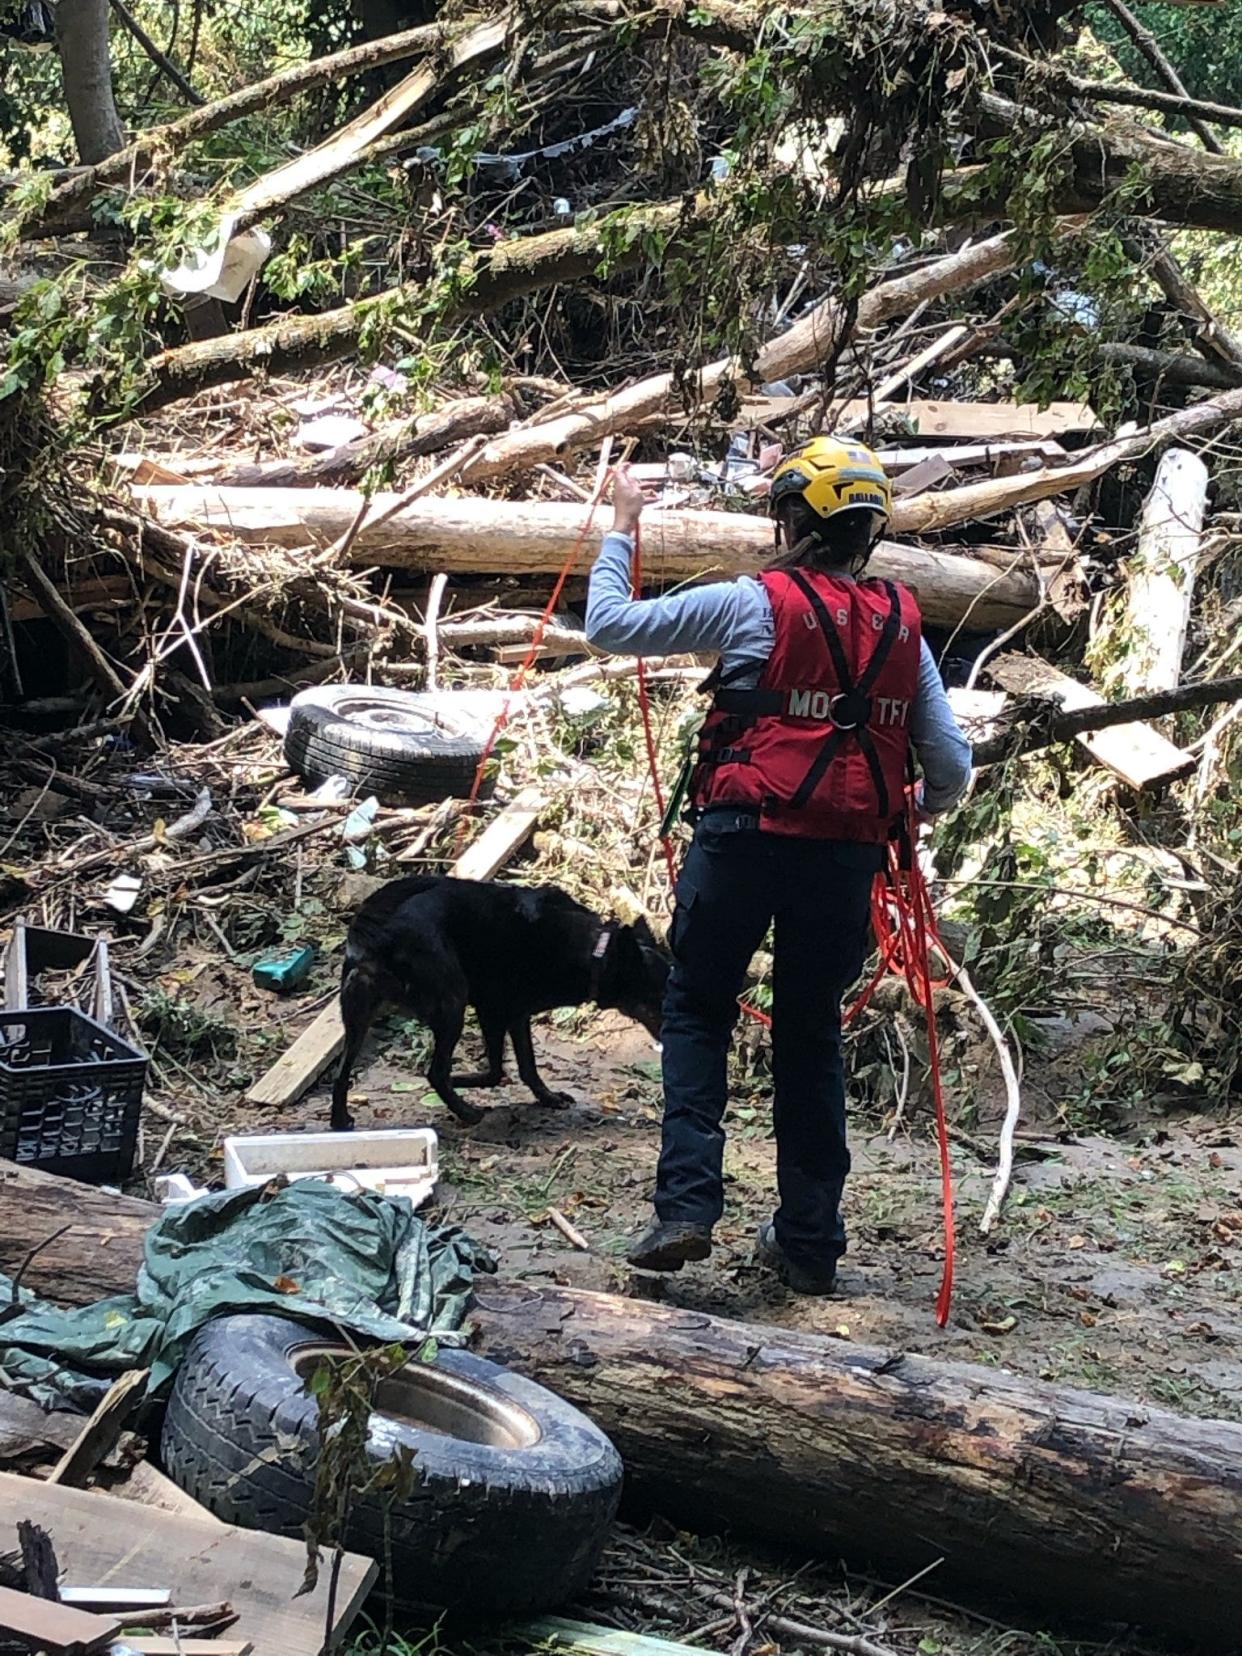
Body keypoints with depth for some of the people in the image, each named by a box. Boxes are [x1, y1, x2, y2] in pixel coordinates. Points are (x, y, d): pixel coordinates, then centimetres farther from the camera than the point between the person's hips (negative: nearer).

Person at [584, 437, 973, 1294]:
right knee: (812, 1031, 15)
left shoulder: (753, 603, -7)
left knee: (698, 1012, 11)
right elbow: (951, 766, 7)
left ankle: (687, 1206, -1)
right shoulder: (903, 626, 6)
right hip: (848, 858, 4)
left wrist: (622, 528, 13)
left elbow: (611, 625, -1)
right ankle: (810, 1240, 18)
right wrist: (925, 805, 29)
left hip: (744, 838, -3)